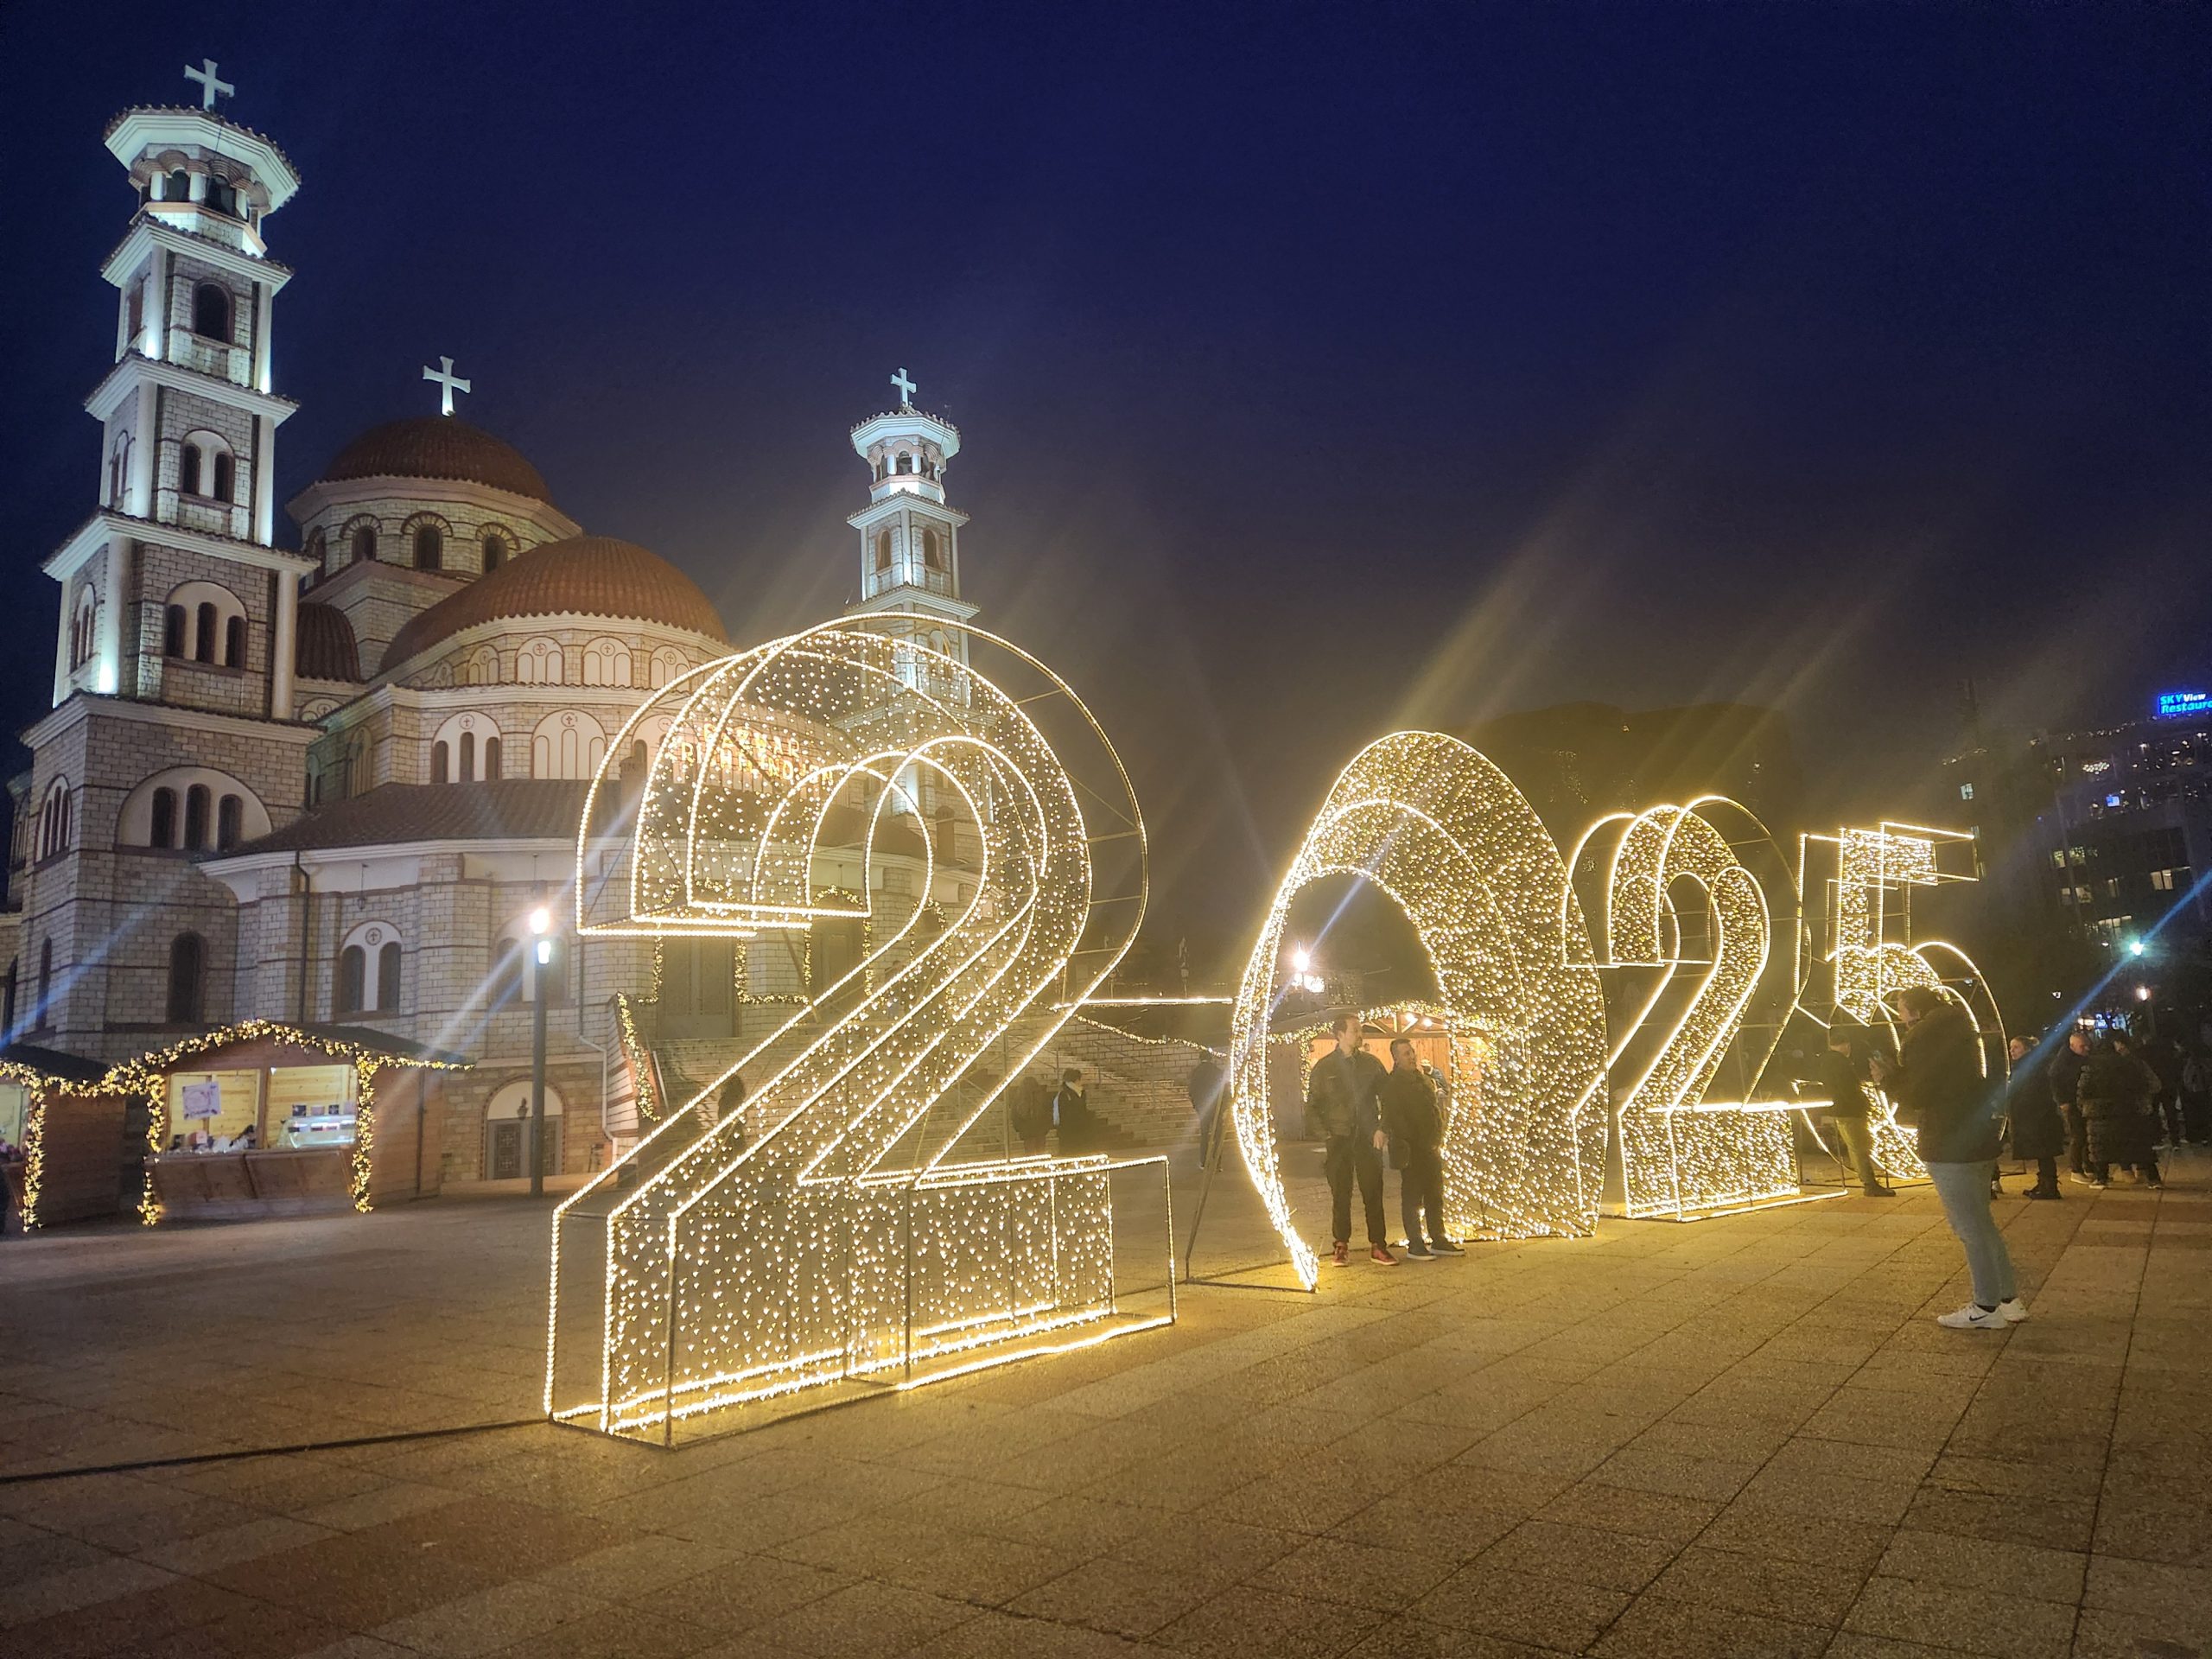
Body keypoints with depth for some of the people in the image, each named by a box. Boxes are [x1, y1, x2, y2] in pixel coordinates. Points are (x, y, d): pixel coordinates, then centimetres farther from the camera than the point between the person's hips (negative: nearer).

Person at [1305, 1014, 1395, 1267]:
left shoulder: (1371, 1064, 7)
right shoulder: (1324, 1067, 2)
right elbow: (1313, 1104, 5)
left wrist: (1381, 1129, -2)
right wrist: (1326, 1134, -5)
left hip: (1368, 1138, 1)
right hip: (1338, 1139, -1)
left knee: (1373, 1193, 0)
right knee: (1340, 1195, 3)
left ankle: (1377, 1246, 5)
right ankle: (1342, 1246, 10)